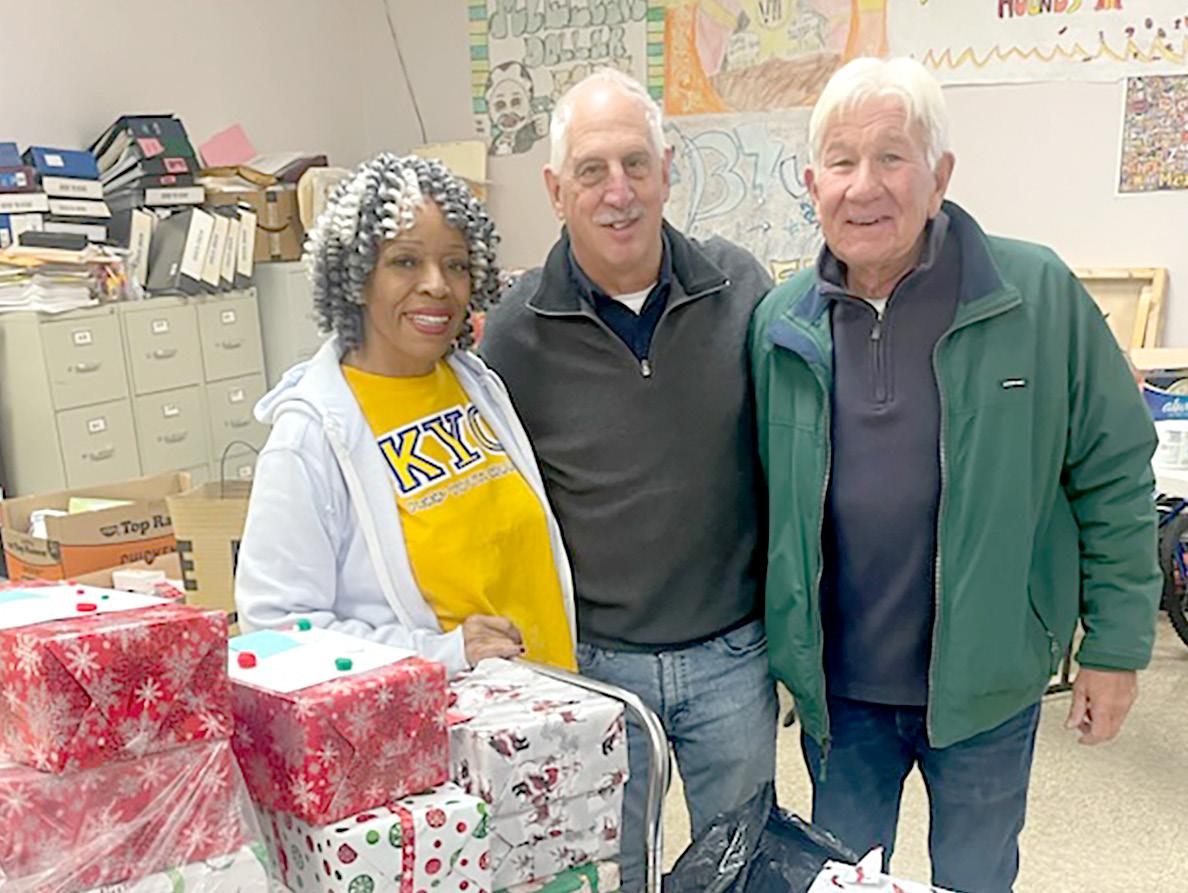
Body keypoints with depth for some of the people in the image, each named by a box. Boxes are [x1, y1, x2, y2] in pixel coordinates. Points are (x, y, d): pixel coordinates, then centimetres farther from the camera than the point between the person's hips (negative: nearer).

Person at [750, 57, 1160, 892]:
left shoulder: (1038, 297, -12)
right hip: (838, 685, 2)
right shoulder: (779, 324, -4)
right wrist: (781, 647, 7)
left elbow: (1114, 476, -6)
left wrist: (1117, 648, -3)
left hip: (986, 684, -2)